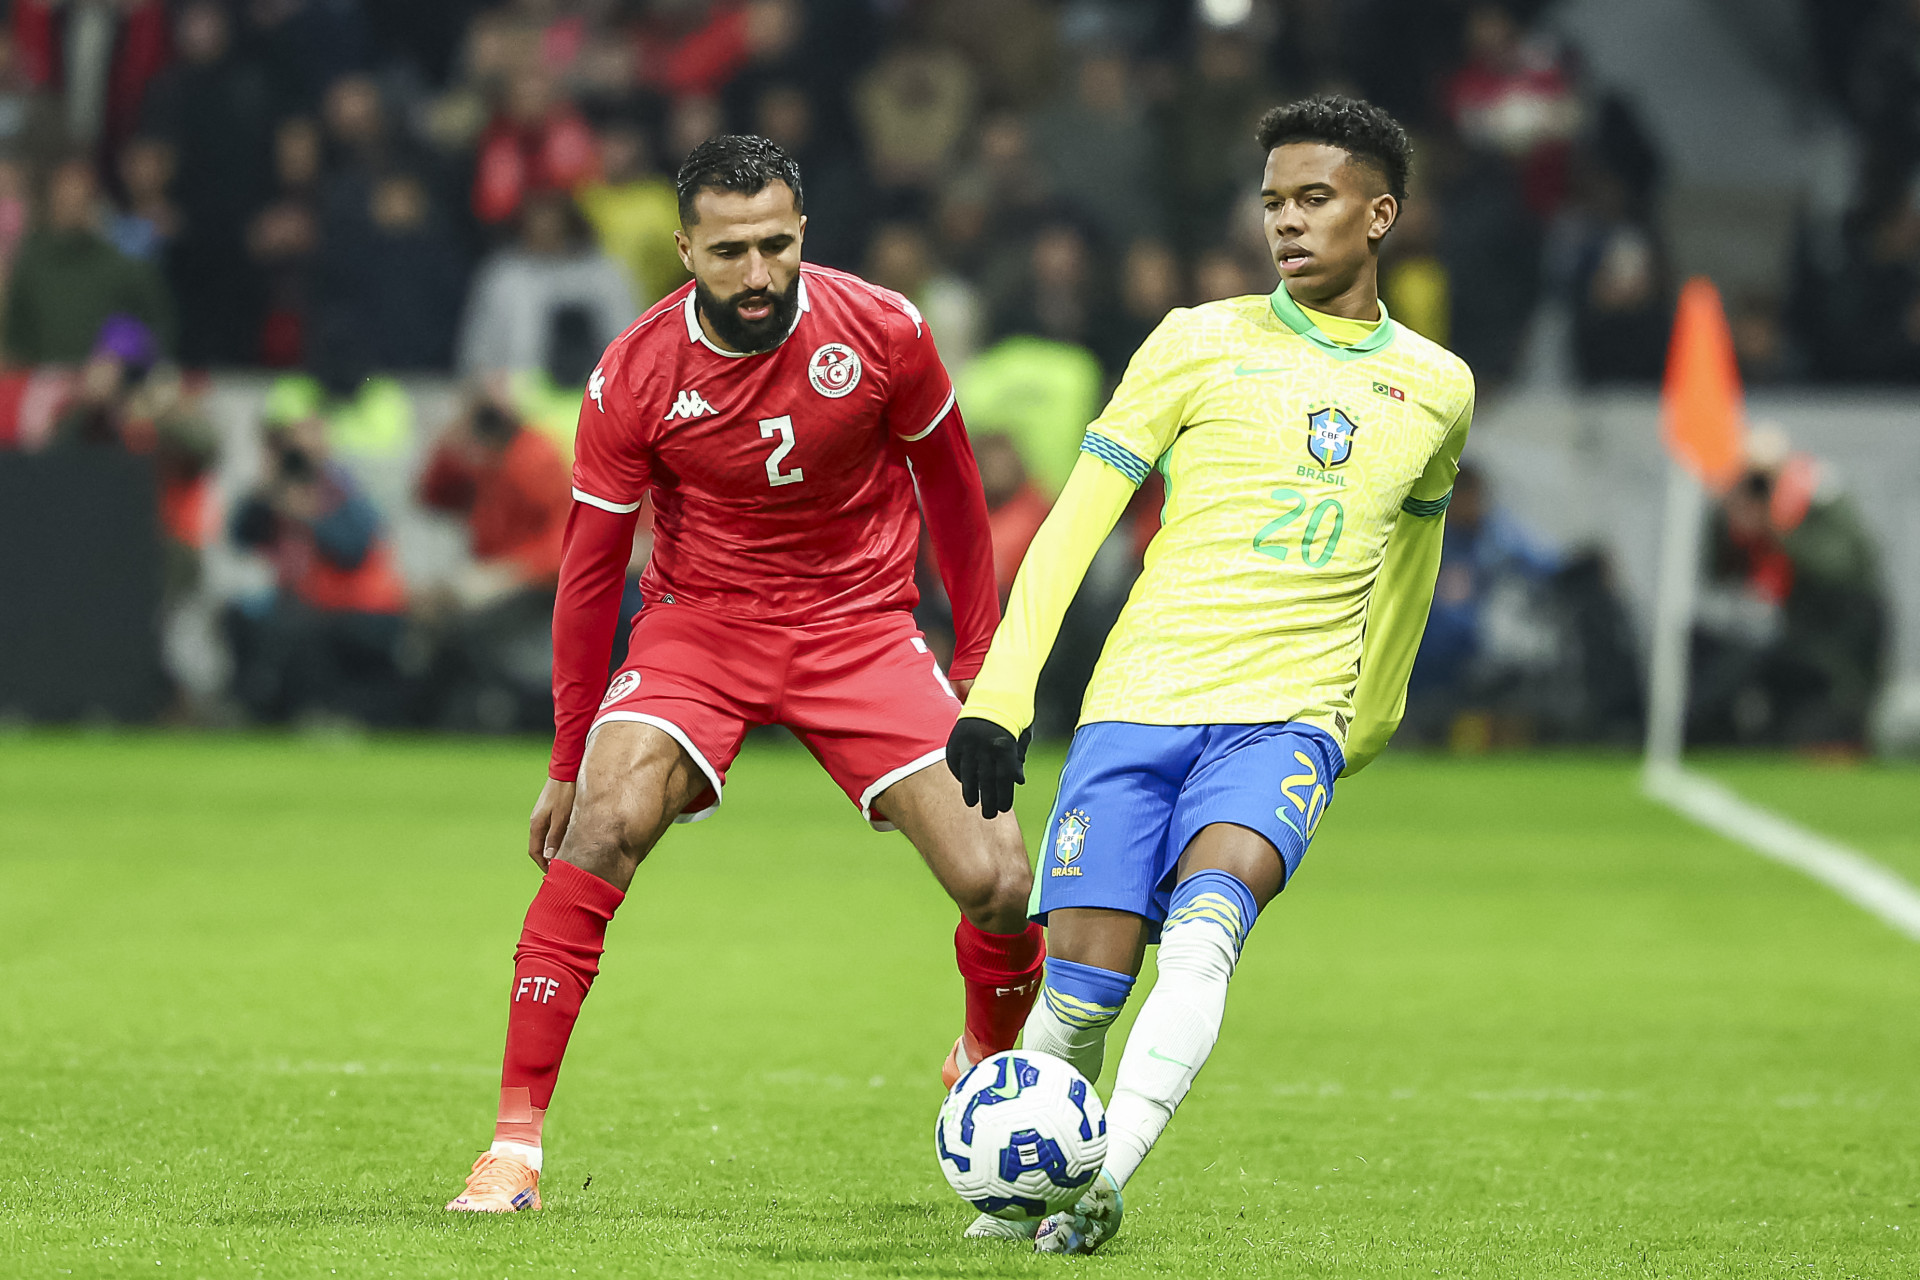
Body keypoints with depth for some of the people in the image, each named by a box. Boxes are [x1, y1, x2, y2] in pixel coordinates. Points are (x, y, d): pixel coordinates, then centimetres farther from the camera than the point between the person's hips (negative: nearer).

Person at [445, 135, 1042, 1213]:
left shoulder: (883, 333, -12)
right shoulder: (633, 378, -13)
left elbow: (952, 488, 6)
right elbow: (590, 569, -2)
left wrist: (980, 659, 10)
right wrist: (569, 759, 2)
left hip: (861, 628, 1)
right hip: (700, 624, -1)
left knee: (998, 885, -11)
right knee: (601, 831, -27)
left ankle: (990, 1067, 25)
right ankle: (516, 1142, -21)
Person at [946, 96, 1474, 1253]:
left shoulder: (1436, 389, 11)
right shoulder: (1202, 344, 4)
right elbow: (1075, 522, 3)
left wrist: (1375, 713, 37)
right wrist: (999, 693, -5)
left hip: (1288, 718, 0)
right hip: (1140, 702, 0)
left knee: (1205, 925, -29)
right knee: (1083, 984, -10)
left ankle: (1104, 1179, -36)